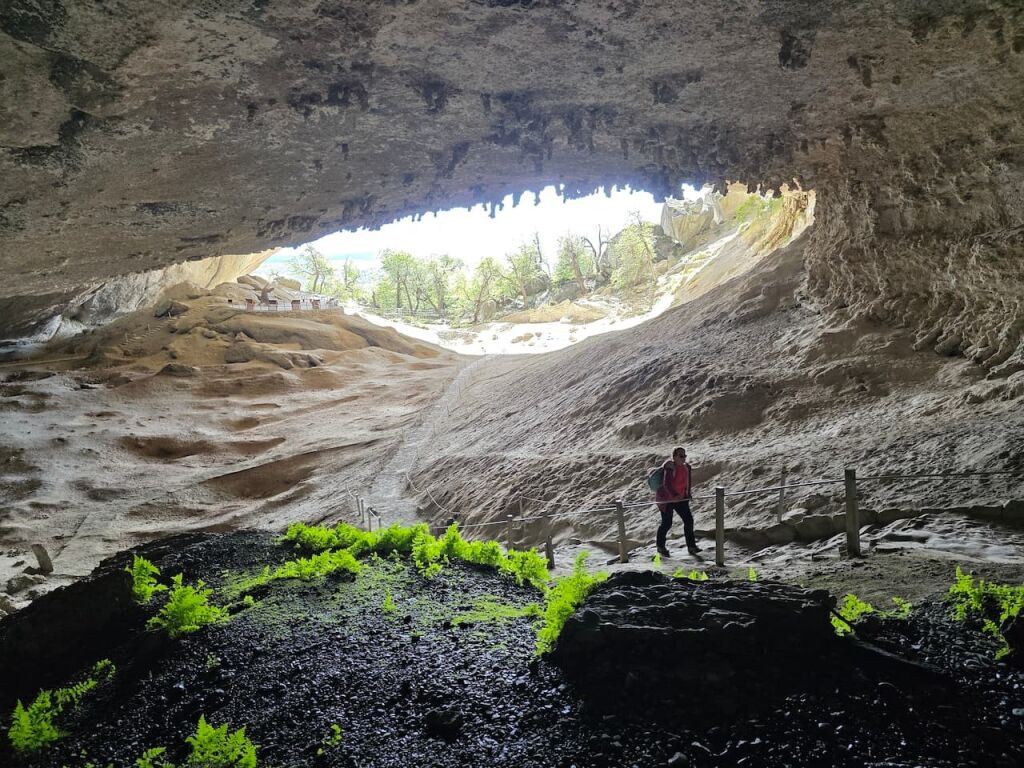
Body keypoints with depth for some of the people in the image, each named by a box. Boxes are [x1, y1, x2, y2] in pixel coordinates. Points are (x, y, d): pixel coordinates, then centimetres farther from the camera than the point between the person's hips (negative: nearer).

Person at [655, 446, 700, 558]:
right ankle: (661, 547, 17)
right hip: (666, 499, -7)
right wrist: (675, 495, -41)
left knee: (689, 520, -1)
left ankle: (691, 546, 7)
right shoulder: (669, 467, -20)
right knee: (667, 523, -2)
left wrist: (687, 496, 14)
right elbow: (666, 484, -30)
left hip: (680, 499, 7)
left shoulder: (686, 467, 4)